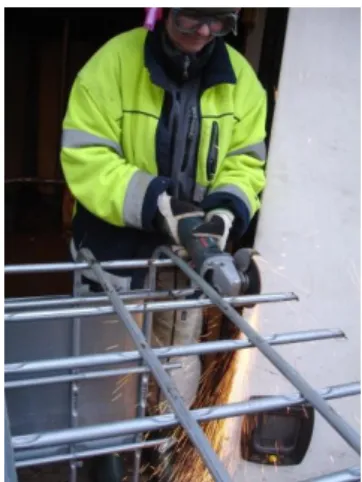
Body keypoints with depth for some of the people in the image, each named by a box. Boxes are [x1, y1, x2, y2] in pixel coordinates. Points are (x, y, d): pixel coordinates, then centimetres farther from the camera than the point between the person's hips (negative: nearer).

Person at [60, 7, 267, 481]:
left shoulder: (240, 79, -4)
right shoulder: (114, 61, -15)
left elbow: (246, 162, 0)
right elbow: (84, 158, -18)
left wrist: (229, 206, -21)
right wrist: (151, 199, -30)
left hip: (188, 253, 3)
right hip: (117, 248, -2)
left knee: (180, 364, 19)